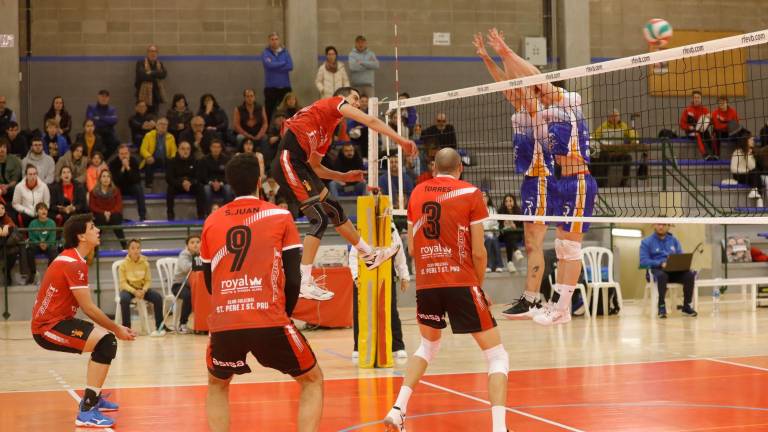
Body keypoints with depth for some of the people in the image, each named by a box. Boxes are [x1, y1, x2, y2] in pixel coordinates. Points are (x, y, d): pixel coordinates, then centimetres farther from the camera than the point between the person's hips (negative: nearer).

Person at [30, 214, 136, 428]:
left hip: (54, 320, 11)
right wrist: (116, 329, -8)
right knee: (107, 341, -24)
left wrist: (114, 328, 9)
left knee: (105, 336, 24)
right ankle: (87, 412, -27)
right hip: (48, 327, -11)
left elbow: (84, 305, 15)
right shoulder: (74, 264, -19)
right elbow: (88, 308, -18)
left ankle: (93, 397, 33)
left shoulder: (70, 258, 14)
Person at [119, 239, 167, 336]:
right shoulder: (123, 264, -9)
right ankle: (126, 328, -26)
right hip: (128, 289, -2)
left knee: (158, 297, -23)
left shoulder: (145, 263, -2)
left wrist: (143, 290, -20)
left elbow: (148, 281, 1)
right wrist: (134, 291, -26)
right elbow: (123, 283, -11)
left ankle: (160, 327, -13)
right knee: (124, 299, -37)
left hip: (142, 289, 2)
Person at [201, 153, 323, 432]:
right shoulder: (280, 216, 5)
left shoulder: (212, 222, 13)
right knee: (313, 381, 17)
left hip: (223, 324, 3)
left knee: (217, 385, 30)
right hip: (270, 321, -3)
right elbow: (293, 278, 1)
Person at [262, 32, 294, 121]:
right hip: (270, 87, -2)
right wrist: (283, 63, -6)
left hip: (285, 86, 2)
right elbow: (269, 64, -16)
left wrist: (275, 66, -10)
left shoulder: (285, 52, 8)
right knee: (269, 112, 0)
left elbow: (290, 66, -6)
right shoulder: (265, 53, 3)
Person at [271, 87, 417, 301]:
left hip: (299, 164, 9)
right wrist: (400, 140, -4)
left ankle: (368, 254, 31)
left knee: (334, 209, 17)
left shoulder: (326, 134, 27)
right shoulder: (334, 102, 5)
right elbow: (370, 121, -4)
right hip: (288, 160, -9)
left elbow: (315, 167, 28)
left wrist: (344, 177, 22)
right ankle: (305, 283, -13)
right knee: (320, 218, -12)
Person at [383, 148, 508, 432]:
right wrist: (480, 286, 9)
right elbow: (478, 252, -4)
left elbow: (411, 246, 15)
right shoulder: (470, 193, -2)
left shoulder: (417, 192, 10)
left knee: (429, 345, 29)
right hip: (461, 282, -5)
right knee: (497, 355, 3)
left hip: (425, 284, 5)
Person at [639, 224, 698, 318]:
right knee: (662, 275, -40)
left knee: (690, 275, -27)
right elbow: (643, 261, -6)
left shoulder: (674, 240, 18)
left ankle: (687, 306, -16)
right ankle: (661, 306, -29)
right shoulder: (647, 242, 6)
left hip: (675, 271, 4)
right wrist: (661, 263, -20)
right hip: (657, 269, -4)